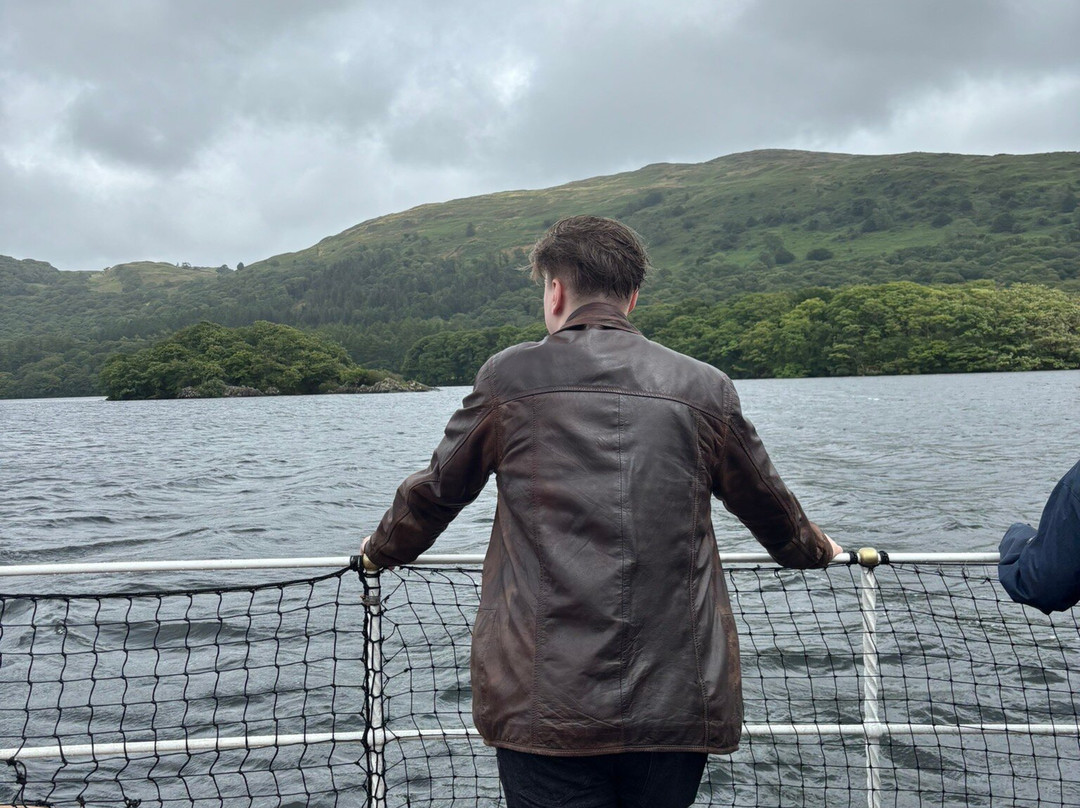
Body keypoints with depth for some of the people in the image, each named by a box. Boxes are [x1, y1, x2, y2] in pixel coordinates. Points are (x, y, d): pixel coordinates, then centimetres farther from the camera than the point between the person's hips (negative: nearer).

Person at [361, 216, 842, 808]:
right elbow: (767, 505, 20)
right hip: (679, 706, 3)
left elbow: (437, 491, 13)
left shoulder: (510, 377, 0)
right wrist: (814, 549, 43)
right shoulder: (705, 389, 5)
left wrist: (383, 548, 35)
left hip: (544, 707, -2)